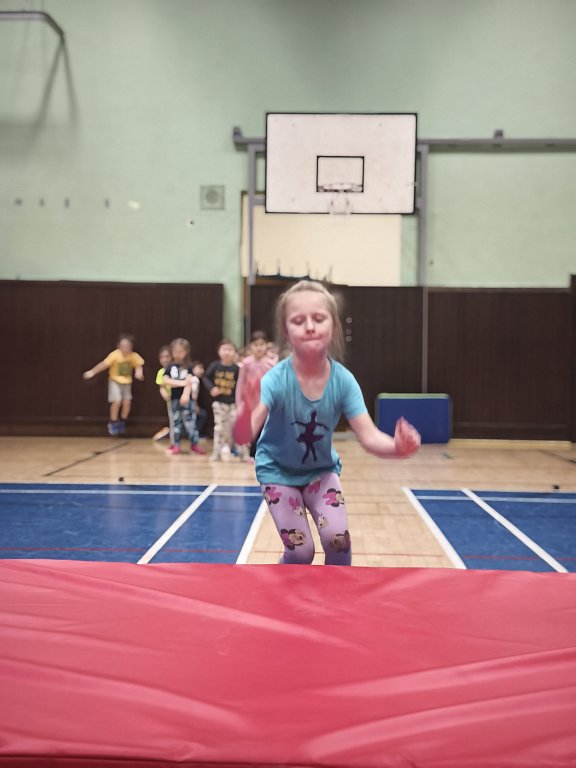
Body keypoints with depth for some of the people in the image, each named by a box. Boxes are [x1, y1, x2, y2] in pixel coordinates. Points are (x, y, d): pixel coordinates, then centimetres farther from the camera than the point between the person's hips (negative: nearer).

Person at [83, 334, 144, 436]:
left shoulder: (134, 356, -16)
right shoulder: (115, 355, -23)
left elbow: (138, 365, -4)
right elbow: (104, 364, -25)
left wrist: (139, 372, -26)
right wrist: (92, 372, -31)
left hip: (127, 382, 3)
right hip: (115, 381, -3)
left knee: (127, 402, -7)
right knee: (117, 401, -17)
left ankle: (122, 422, 18)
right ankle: (113, 423, 2)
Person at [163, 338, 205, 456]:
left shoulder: (188, 366, -1)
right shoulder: (170, 366, 4)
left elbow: (189, 381, -13)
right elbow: (166, 381, -7)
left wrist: (186, 394, -27)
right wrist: (181, 383, -17)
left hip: (187, 397, -2)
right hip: (175, 397, 2)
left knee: (189, 420, -1)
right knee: (176, 421, 8)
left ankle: (194, 444, 6)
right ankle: (176, 445, 14)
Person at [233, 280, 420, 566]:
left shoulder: (343, 380, -23)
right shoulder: (277, 379, -31)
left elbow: (369, 436, -27)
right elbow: (242, 435, -42)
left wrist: (397, 446, -50)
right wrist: (247, 409, -67)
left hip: (321, 470, 2)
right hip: (279, 471, -2)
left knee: (337, 538, -15)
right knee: (301, 550, -9)